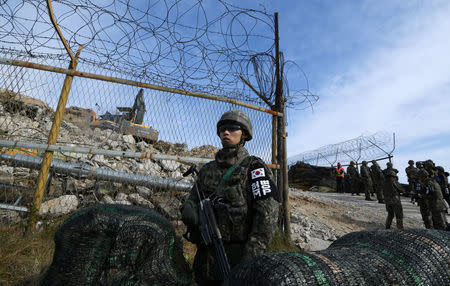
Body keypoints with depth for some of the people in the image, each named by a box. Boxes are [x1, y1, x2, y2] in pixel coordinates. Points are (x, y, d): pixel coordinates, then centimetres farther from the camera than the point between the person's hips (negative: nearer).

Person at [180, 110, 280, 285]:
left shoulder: (254, 167, -6)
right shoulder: (207, 169, 11)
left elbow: (268, 213, -15)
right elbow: (192, 199, 17)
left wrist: (251, 258, -22)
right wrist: (189, 211, -7)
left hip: (237, 258, -5)